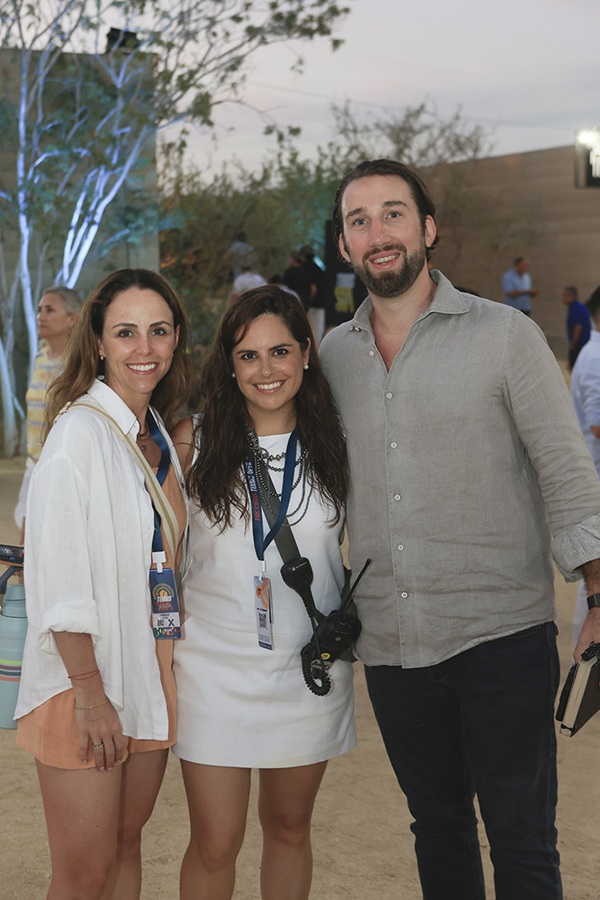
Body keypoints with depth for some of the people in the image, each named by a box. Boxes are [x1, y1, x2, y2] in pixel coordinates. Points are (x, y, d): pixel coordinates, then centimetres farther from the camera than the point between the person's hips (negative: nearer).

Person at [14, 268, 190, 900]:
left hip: (151, 674, 7)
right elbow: (59, 576, -17)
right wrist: (89, 692, -19)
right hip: (86, 681, -7)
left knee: (126, 844, 14)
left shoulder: (160, 435, 10)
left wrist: (167, 671, 11)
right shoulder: (81, 431, -13)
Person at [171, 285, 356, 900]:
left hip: (310, 669, 2)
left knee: (289, 828, 16)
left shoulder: (337, 442, -1)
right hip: (215, 667, -1)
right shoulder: (193, 443, -4)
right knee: (214, 845, 3)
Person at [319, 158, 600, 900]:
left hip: (501, 637, -4)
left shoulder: (505, 336, -4)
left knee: (521, 840, 1)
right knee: (437, 828, 16)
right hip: (389, 644, 4)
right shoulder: (333, 355, 8)